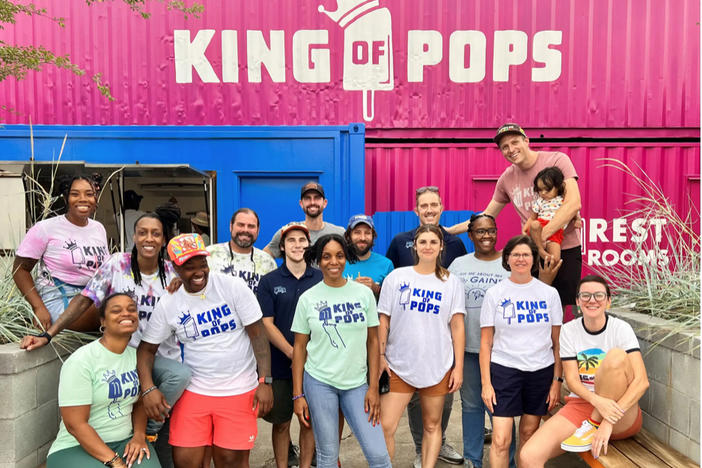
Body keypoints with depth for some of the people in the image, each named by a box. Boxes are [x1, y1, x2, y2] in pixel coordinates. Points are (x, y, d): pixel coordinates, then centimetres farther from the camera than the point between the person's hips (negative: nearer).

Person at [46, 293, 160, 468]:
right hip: (76, 448, -4)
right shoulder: (81, 361, -12)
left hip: (125, 441, 4)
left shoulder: (136, 356, 5)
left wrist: (139, 435, -5)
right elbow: (75, 424, -15)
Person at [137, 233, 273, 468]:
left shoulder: (234, 287, -10)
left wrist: (265, 382, -14)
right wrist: (148, 388, -12)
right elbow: (147, 348, 4)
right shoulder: (168, 304, -2)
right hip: (194, 391, 2)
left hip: (239, 391, -2)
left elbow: (258, 334, -10)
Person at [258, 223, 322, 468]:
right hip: (281, 365, -1)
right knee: (281, 422, 9)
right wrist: (294, 354, -15)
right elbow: (266, 324, -5)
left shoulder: (321, 279, 1)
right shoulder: (269, 281, -1)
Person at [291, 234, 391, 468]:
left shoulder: (364, 293, 0)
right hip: (319, 382, -1)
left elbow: (373, 341, 4)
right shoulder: (308, 298, -2)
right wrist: (298, 395, -1)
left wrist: (373, 387, -1)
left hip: (357, 383, 1)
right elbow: (299, 347, 2)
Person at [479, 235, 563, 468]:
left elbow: (557, 342, 6)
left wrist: (557, 381, 1)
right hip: (504, 370, -2)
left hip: (541, 371, 2)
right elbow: (486, 343, 0)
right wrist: (486, 383, -5)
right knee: (501, 440, -6)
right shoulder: (494, 294, -1)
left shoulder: (549, 293, 3)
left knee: (529, 436, 12)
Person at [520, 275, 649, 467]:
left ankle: (592, 425, -15)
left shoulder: (621, 328, -7)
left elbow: (642, 381, -17)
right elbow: (572, 380, -4)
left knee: (616, 356, -30)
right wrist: (596, 400, -26)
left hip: (623, 419, -1)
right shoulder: (569, 330, 1)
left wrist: (609, 422, -26)